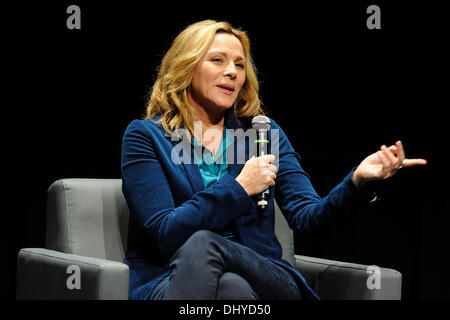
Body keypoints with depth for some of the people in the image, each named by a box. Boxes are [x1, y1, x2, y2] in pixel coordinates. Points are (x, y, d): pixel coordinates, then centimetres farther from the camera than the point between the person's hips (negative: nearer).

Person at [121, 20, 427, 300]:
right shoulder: (145, 136, 5)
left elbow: (308, 215, 1)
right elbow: (165, 233, -7)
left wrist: (358, 181, -18)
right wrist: (240, 189, -12)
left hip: (261, 275, 3)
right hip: (168, 283, -3)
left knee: (201, 243, -32)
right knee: (231, 287, -38)